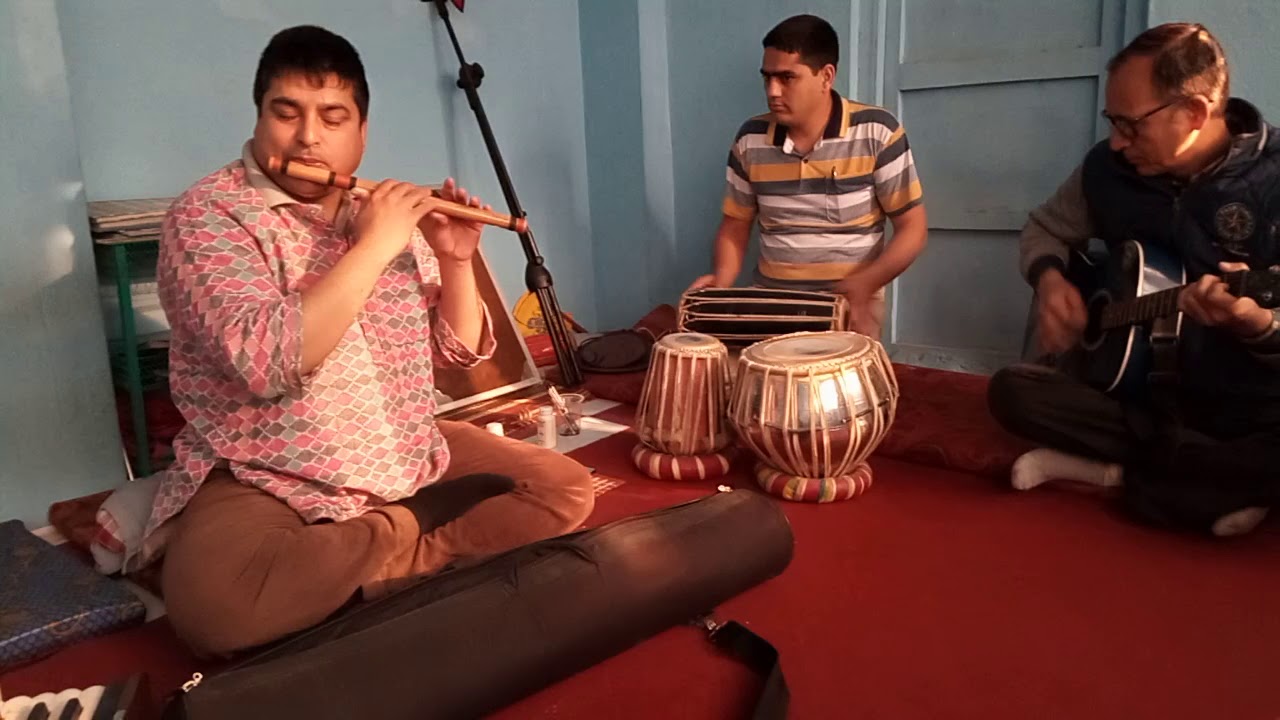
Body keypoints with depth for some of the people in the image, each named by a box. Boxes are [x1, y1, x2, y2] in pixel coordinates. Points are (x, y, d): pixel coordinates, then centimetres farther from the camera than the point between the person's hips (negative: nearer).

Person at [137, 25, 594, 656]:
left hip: (411, 458, 5)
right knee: (212, 602, -35)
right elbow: (265, 360, -28)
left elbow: (459, 350, 10)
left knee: (565, 489, -4)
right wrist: (373, 247, -24)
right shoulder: (208, 216, -10)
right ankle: (406, 537, -13)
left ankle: (391, 566, -13)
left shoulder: (383, 212, 7)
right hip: (263, 480, -5)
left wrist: (454, 261, -7)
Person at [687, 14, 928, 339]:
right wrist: (722, 281, -8)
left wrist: (865, 284, -20)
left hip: (852, 304, -2)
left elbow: (912, 227, -5)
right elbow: (735, 223, 11)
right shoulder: (750, 139, 1)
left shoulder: (877, 132, -8)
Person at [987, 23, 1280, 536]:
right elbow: (1046, 227, 15)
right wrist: (1049, 277, -7)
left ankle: (1118, 470, -11)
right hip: (1141, 393, 4)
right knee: (1012, 390, -20)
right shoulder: (1109, 167, -1)